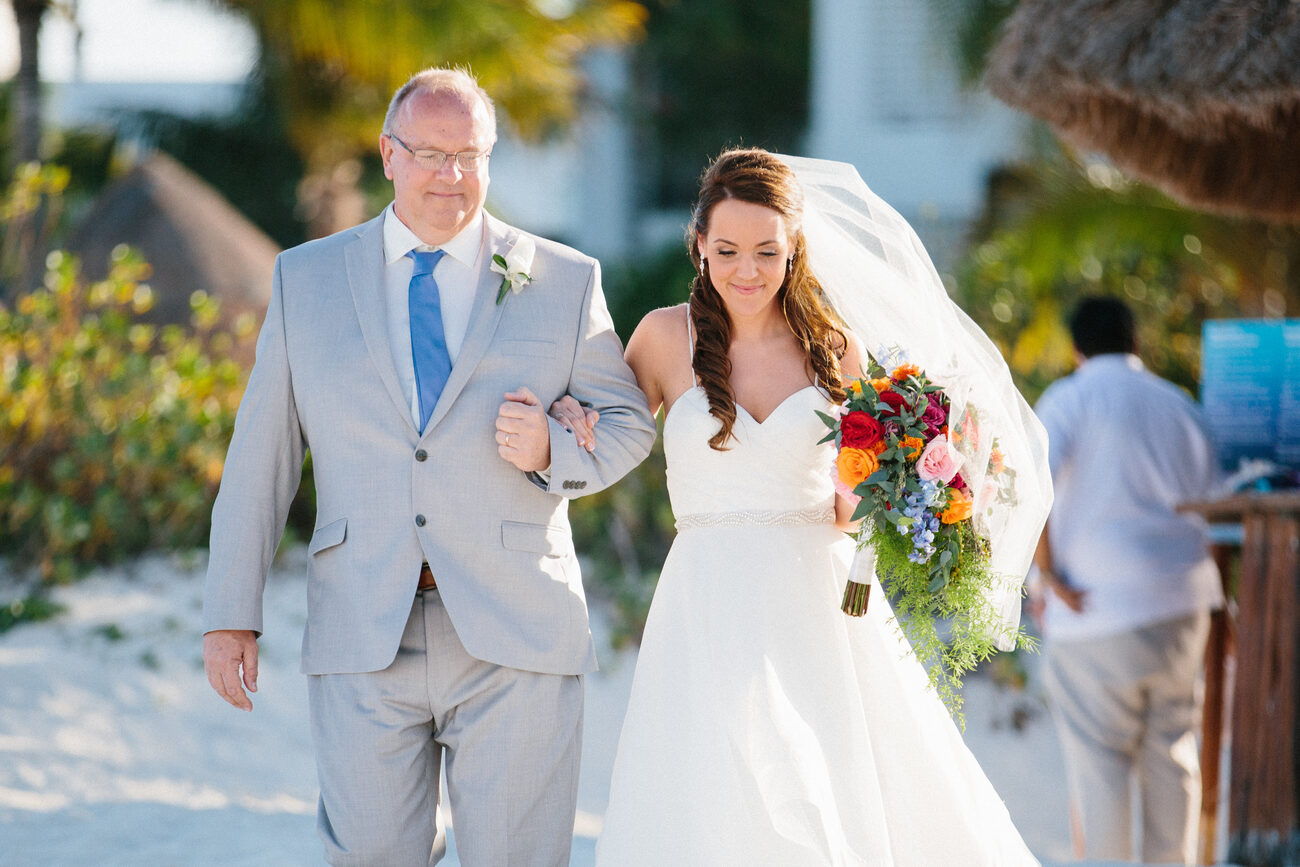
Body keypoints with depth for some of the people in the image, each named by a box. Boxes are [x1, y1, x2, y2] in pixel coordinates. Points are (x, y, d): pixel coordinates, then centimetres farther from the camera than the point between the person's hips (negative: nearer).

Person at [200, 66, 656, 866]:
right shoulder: (307, 278, 8)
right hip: (364, 642, 1)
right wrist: (231, 613, 4)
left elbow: (628, 423, 12)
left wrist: (553, 450, -10)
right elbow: (262, 452, 8)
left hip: (515, 641, -1)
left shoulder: (565, 281, 6)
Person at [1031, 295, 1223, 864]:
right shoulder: (1179, 405, 13)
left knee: (1098, 762, 1)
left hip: (1097, 609, -5)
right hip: (1181, 602, 5)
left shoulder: (1068, 400, -2)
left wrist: (1048, 576, -12)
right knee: (1171, 752, 13)